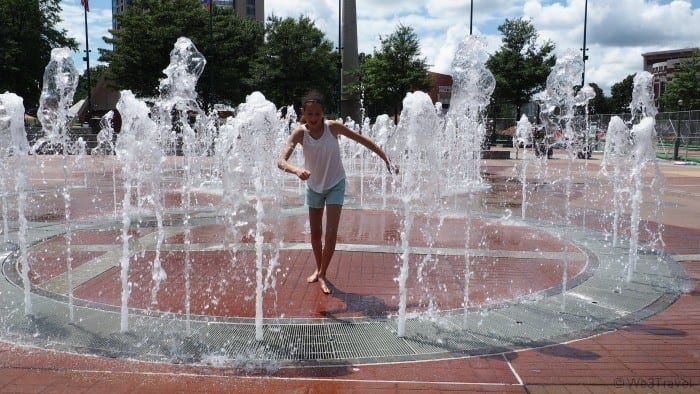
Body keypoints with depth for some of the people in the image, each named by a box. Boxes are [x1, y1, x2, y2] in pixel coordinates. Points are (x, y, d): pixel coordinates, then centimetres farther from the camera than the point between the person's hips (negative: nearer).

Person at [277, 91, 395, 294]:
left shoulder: (333, 127, -21)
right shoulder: (299, 133, -19)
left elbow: (363, 140, -11)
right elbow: (281, 161, -30)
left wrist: (387, 160, -12)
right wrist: (296, 170, -52)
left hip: (335, 184, -2)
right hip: (314, 185, 2)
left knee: (331, 233, -8)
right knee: (315, 234, 13)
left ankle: (322, 274, 10)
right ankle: (319, 269, 36)